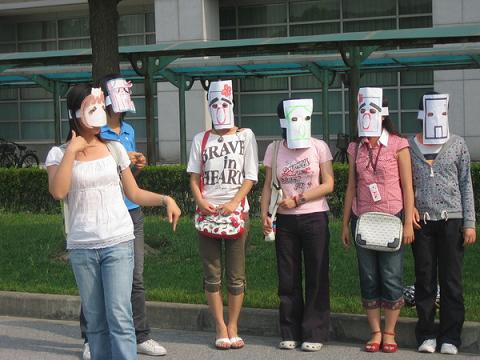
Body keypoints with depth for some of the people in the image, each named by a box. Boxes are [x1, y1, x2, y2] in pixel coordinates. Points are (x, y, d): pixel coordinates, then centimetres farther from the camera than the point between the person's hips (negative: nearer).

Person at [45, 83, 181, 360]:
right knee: (96, 321, 7)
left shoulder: (114, 148, 7)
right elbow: (58, 192, -17)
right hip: (82, 247, 0)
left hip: (118, 243, 0)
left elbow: (134, 194, 12)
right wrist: (71, 151, -14)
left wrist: (165, 199, -4)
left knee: (119, 316, -11)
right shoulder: (59, 154, 3)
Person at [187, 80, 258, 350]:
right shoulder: (201, 139, 11)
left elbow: (250, 177, 1)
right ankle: (221, 328, 8)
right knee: (212, 274, 1)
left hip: (237, 212, -1)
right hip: (208, 213, 1)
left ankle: (233, 327, 10)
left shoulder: (245, 136, 6)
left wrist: (233, 203, -13)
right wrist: (200, 201, -10)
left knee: (236, 275, 1)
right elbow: (194, 177, 9)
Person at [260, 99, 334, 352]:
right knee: (288, 278, 7)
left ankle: (314, 334, 8)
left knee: (316, 277, 1)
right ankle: (290, 333, 16)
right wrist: (264, 214, -8)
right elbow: (268, 186, 5)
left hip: (314, 218, -2)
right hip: (284, 220, 2)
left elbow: (328, 185, -6)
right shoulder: (274, 149, 4)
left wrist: (297, 199, -13)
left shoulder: (319, 147, -3)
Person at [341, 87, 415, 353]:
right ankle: (375, 333, 14)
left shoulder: (398, 145, -3)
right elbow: (352, 187, 12)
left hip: (391, 218, -4)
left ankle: (389, 333, 9)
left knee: (391, 278, -2)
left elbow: (407, 186, -3)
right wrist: (345, 223, 10)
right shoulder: (356, 148, 8)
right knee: (368, 279, 6)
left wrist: (408, 223, -7)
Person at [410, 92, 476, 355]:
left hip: (452, 220, -1)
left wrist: (470, 223, -1)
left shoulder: (457, 145, 5)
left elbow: (466, 185, 4)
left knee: (451, 281, 2)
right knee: (424, 280, 6)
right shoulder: (409, 146, 5)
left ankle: (450, 336, 9)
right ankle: (426, 334, 15)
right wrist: (409, 208, -8)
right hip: (422, 222, 1)